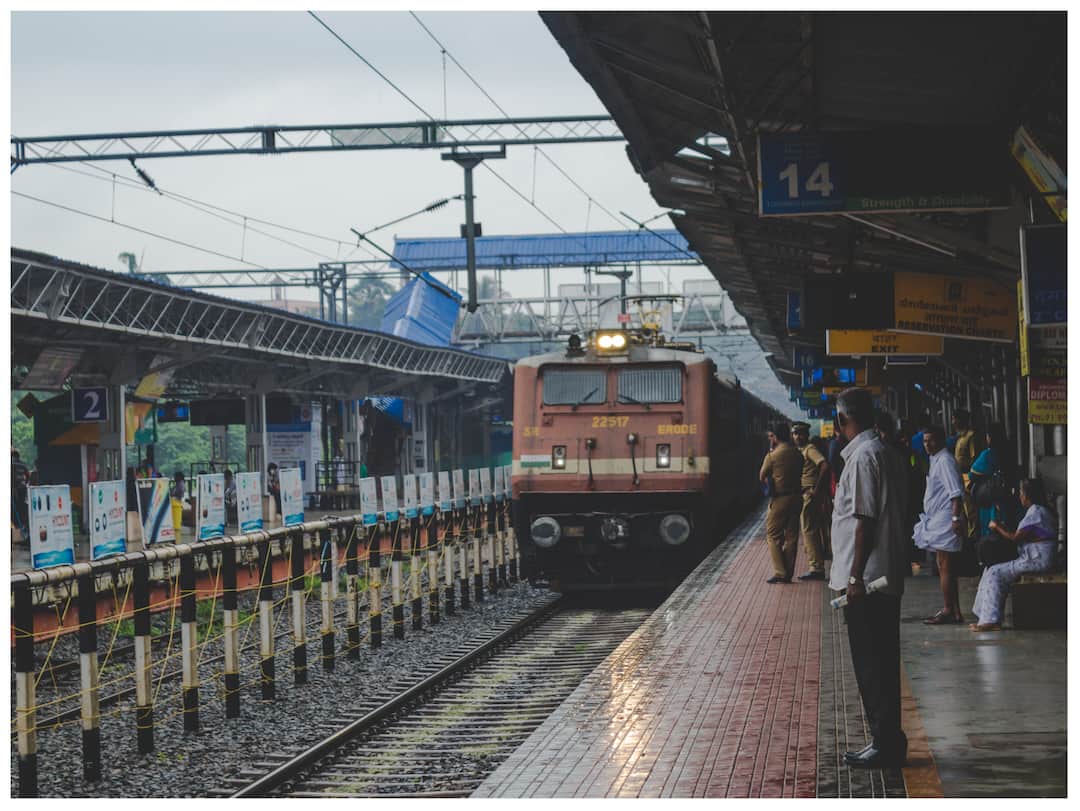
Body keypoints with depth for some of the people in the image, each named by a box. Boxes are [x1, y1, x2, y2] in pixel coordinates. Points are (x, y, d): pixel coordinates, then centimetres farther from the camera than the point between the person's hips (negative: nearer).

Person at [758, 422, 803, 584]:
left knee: (774, 535, 3)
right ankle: (788, 574, 12)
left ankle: (780, 572, -5)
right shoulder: (797, 455, 3)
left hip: (779, 499, -5)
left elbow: (762, 477, -1)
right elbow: (799, 474, 10)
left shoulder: (772, 456, -12)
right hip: (795, 497, 5)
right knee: (791, 536, 9)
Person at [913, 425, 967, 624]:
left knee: (945, 567, -8)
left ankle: (948, 611, -6)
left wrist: (956, 517, -25)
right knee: (944, 567, 13)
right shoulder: (935, 460, 17)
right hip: (937, 521, 11)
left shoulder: (945, 460, -13)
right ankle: (954, 611, 17)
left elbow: (956, 492, -20)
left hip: (945, 519, -11)